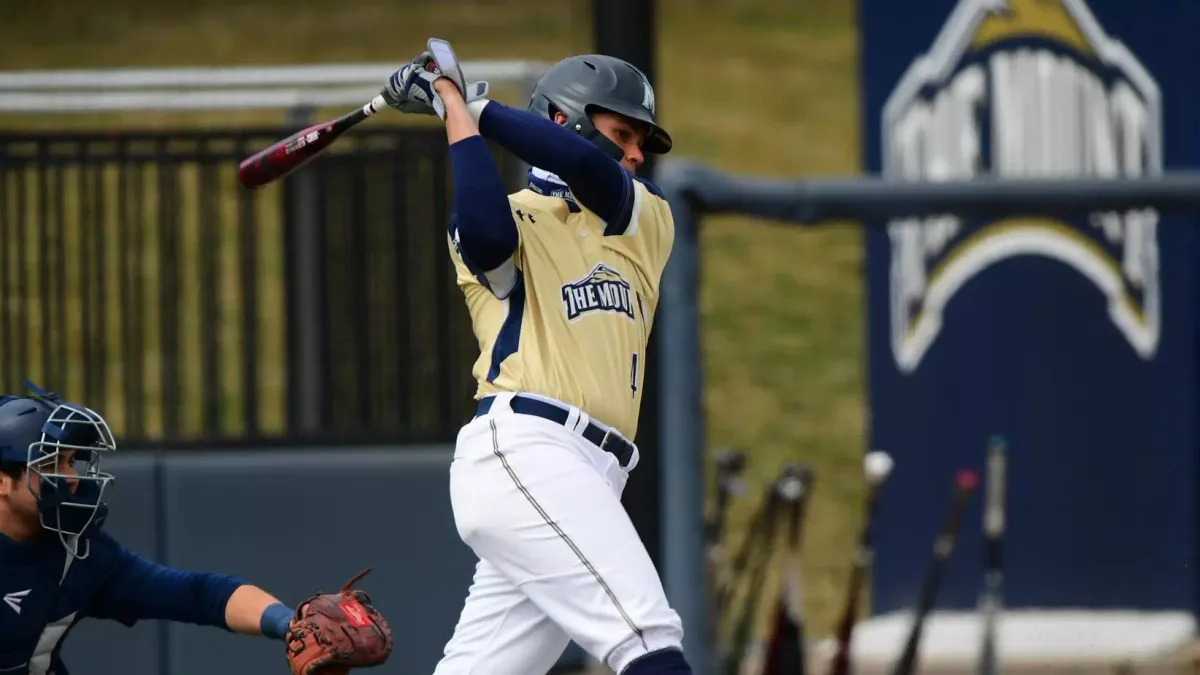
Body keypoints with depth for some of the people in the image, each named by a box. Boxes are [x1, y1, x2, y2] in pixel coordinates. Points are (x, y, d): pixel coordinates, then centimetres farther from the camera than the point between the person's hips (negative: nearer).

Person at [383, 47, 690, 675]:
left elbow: (587, 169, 1)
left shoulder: (646, 220, 23)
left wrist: (468, 103, 1)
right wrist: (454, 109, -7)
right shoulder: (513, 223, 10)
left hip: (584, 480, 7)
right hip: (521, 451, -7)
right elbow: (487, 230, -17)